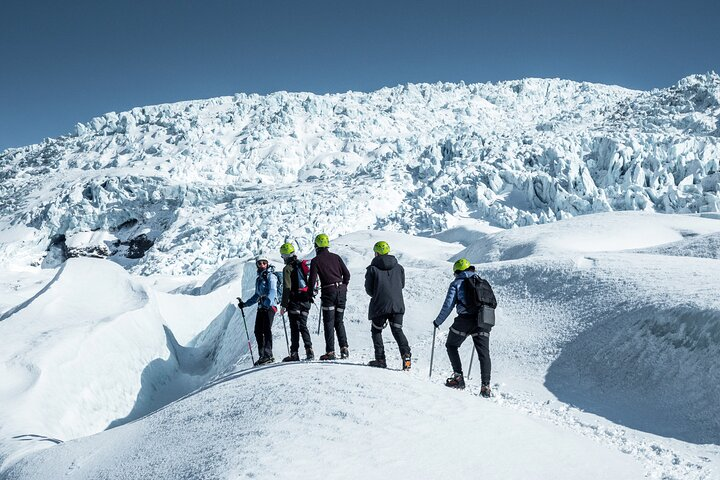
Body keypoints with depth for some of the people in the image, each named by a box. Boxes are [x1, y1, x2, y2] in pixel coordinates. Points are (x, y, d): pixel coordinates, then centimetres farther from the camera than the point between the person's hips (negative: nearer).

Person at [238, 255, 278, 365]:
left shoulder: (270, 276, -2)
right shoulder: (258, 279, 21)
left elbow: (272, 291, -17)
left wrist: (267, 302, -32)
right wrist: (245, 304, 31)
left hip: (270, 306, -8)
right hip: (261, 307, 8)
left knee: (266, 329, -16)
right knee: (258, 331, 2)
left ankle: (268, 355, -19)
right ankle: (262, 356, 6)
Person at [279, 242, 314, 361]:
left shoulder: (288, 268, -9)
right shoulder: (303, 265, 11)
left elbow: (287, 288, -14)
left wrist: (283, 304, -10)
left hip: (294, 301, -6)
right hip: (306, 300, 6)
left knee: (295, 327, -2)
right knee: (303, 326, 10)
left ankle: (294, 353, -2)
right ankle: (309, 350, -1)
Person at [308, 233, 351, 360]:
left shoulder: (316, 260, -1)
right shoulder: (336, 257, 12)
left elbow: (312, 279, -5)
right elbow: (347, 274, 9)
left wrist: (310, 294, 7)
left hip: (328, 291, -4)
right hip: (341, 290, 4)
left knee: (329, 322, 1)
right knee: (339, 321, 13)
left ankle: (330, 352, -4)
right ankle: (344, 347, 1)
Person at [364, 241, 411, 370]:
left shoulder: (373, 268, -4)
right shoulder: (398, 267, 8)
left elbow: (368, 289, 0)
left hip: (379, 306, -3)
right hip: (397, 305, 3)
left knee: (376, 330, 14)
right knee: (397, 330, 11)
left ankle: (380, 359, 7)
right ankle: (406, 354, -11)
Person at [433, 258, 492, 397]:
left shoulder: (457, 283, 9)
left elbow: (448, 305, 2)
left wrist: (438, 321, 13)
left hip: (465, 319, -4)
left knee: (451, 346, 16)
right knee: (484, 352, 6)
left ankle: (458, 377, 7)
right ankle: (486, 386, -4)